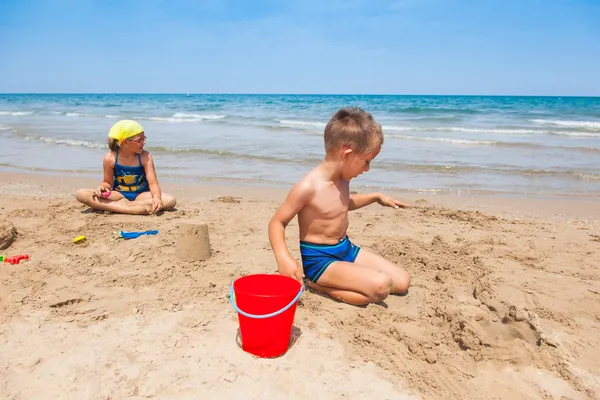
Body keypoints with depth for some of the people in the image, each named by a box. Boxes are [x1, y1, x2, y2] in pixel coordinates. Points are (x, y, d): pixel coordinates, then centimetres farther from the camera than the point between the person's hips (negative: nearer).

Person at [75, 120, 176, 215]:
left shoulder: (145, 157, -10)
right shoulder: (110, 158, -8)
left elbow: (153, 183, -16)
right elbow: (108, 182, 5)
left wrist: (156, 197, -37)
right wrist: (102, 187, -20)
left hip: (141, 195, 0)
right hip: (119, 195, 1)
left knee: (170, 200, -30)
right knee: (81, 194, -20)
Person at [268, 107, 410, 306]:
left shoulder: (342, 178, 1)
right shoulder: (309, 186, -24)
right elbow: (277, 222, -18)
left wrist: (376, 197, 23)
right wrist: (283, 257, -34)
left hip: (346, 248, 9)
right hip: (320, 259, -9)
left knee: (402, 281, 6)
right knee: (381, 286, -26)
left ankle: (334, 280, 7)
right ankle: (317, 283, -9)